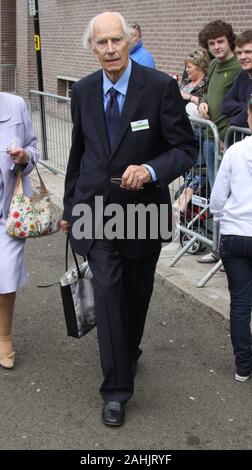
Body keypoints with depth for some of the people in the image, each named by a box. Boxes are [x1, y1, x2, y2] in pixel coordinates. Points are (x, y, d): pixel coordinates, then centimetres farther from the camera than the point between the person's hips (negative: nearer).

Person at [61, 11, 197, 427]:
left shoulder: (160, 86, -12)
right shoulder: (83, 91, 0)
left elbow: (186, 148, -11)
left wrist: (151, 170, -30)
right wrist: (70, 206, 16)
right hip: (97, 210, 1)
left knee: (137, 294, 15)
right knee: (108, 291, -6)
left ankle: (129, 352, 44)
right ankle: (116, 388, 5)